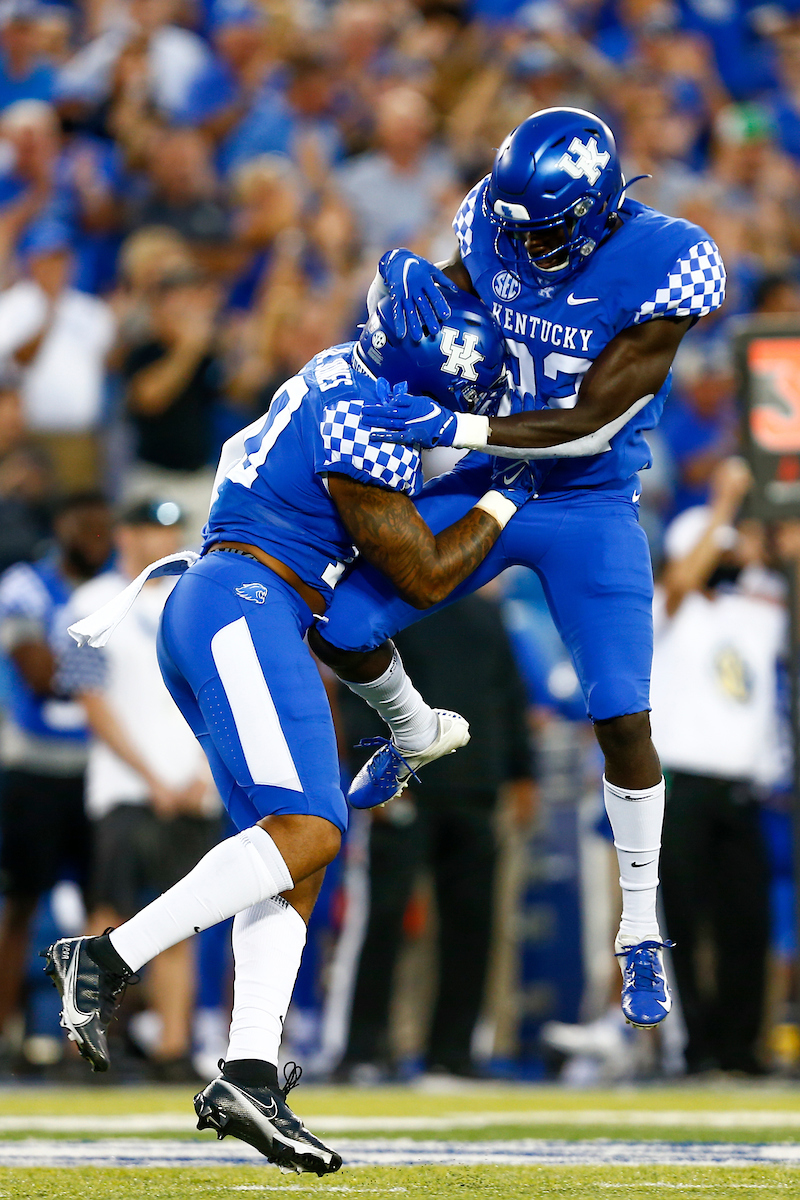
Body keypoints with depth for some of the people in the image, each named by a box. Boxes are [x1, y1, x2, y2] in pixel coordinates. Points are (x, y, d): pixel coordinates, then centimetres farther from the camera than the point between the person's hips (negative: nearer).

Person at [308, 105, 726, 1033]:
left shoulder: (660, 269, -24)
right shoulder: (494, 223, -11)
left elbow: (588, 427, -25)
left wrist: (451, 429, -32)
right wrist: (403, 283, -20)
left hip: (589, 506, -4)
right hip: (483, 483, 4)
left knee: (623, 720, -8)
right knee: (340, 632, -7)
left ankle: (641, 933, 10)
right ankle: (412, 736, 29)